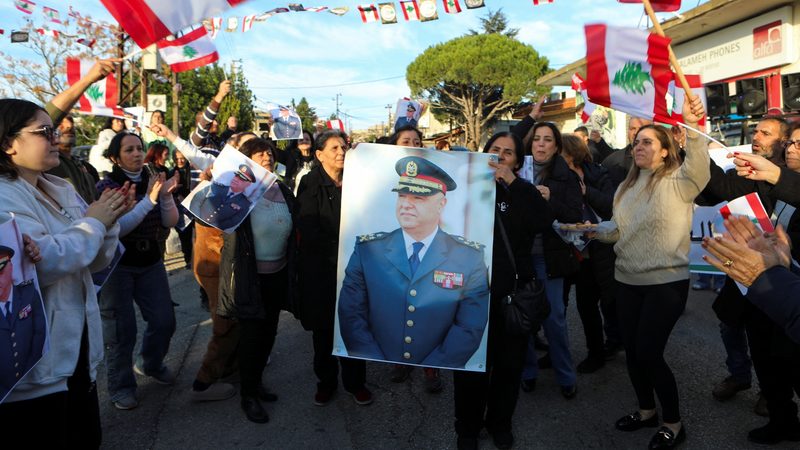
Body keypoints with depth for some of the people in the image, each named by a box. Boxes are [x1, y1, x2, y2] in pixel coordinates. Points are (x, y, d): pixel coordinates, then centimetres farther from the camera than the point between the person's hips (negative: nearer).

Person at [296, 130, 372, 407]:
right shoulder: (310, 184, -5)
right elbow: (309, 229, -11)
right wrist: (338, 253, -14)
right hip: (321, 268, -2)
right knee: (324, 327, 10)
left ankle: (355, 381, 23)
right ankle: (326, 381, 27)